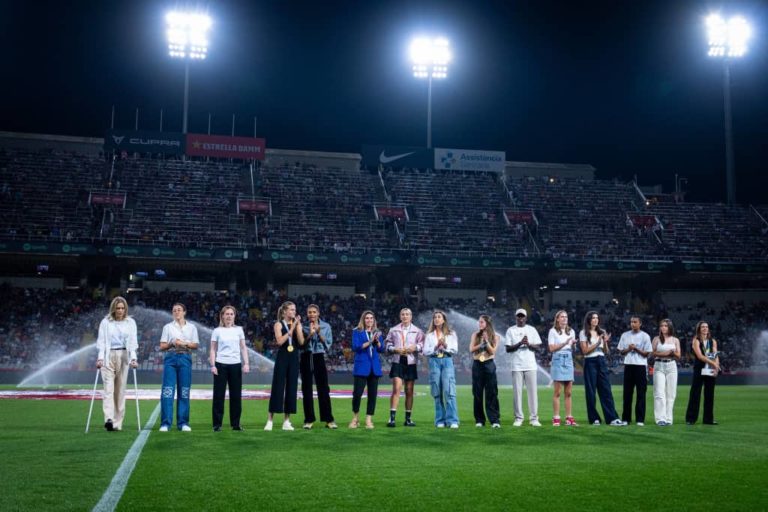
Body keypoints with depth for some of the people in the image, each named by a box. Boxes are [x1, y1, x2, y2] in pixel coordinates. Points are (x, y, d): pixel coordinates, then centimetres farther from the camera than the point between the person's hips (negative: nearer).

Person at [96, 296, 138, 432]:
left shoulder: (130, 322, 6)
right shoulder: (105, 322, 4)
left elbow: (133, 341, 0)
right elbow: (101, 341, 1)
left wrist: (133, 358, -13)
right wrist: (100, 357, -12)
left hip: (123, 356, 1)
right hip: (108, 356, -1)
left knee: (120, 390, 2)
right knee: (108, 388, -13)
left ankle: (117, 423, 7)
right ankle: (109, 419, -25)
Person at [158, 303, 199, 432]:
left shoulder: (191, 327, 12)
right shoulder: (168, 327, 10)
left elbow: (196, 345, 7)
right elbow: (162, 346, 6)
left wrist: (185, 344, -9)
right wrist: (172, 344, -12)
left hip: (185, 358, 1)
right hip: (171, 358, -1)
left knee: (184, 392, 1)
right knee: (167, 391, -8)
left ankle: (183, 422, 6)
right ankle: (165, 423, -6)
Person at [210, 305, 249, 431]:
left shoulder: (239, 330, 8)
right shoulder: (217, 331, 4)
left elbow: (243, 348, 8)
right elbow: (213, 350, 3)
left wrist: (246, 363, -2)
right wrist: (212, 365, -7)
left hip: (236, 365, 2)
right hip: (221, 364, -2)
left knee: (236, 395, 4)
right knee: (219, 395, 0)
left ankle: (235, 423, 12)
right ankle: (217, 424, 5)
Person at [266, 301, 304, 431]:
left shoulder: (297, 324, 9)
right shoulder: (279, 324, -2)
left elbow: (301, 342, -2)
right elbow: (280, 341, -16)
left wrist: (297, 326, -10)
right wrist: (291, 328, -17)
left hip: (294, 358, 4)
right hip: (282, 358, -4)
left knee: (291, 389, 4)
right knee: (277, 388, -4)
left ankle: (286, 421, 10)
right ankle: (270, 420, 3)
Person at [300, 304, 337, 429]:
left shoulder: (325, 326, 6)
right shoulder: (303, 327, 4)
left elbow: (328, 343, 1)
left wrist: (319, 333, -10)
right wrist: (310, 334, -15)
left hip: (319, 358, 0)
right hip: (306, 358, 1)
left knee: (323, 389, -3)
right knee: (306, 389, 2)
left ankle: (328, 420, 1)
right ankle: (309, 420, 9)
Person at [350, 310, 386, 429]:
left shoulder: (377, 332, 14)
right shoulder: (357, 332, 3)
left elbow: (381, 349, 8)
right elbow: (355, 347, -10)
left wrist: (377, 341, -11)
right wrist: (369, 342, -18)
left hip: (374, 367, 4)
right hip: (361, 366, -4)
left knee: (372, 394, 2)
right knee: (357, 392, -7)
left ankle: (369, 420, 9)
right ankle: (355, 418, 13)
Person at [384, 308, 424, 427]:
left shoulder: (417, 331, 9)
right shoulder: (393, 330, 8)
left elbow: (422, 344, 3)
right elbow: (388, 344, 7)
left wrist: (414, 347, -15)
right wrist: (395, 349, -11)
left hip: (410, 363, 2)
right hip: (397, 362, -2)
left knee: (409, 391, 7)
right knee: (396, 389, -14)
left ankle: (408, 418, 16)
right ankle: (392, 418, -15)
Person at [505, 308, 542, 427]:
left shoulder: (531, 330, 10)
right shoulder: (510, 330, 6)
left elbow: (537, 347, 6)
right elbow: (508, 349, 0)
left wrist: (528, 344, -14)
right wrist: (520, 343, -14)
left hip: (530, 365, 1)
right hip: (517, 366, -1)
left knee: (532, 391, -1)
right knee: (517, 391, -1)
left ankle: (534, 418, 1)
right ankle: (518, 418, 3)